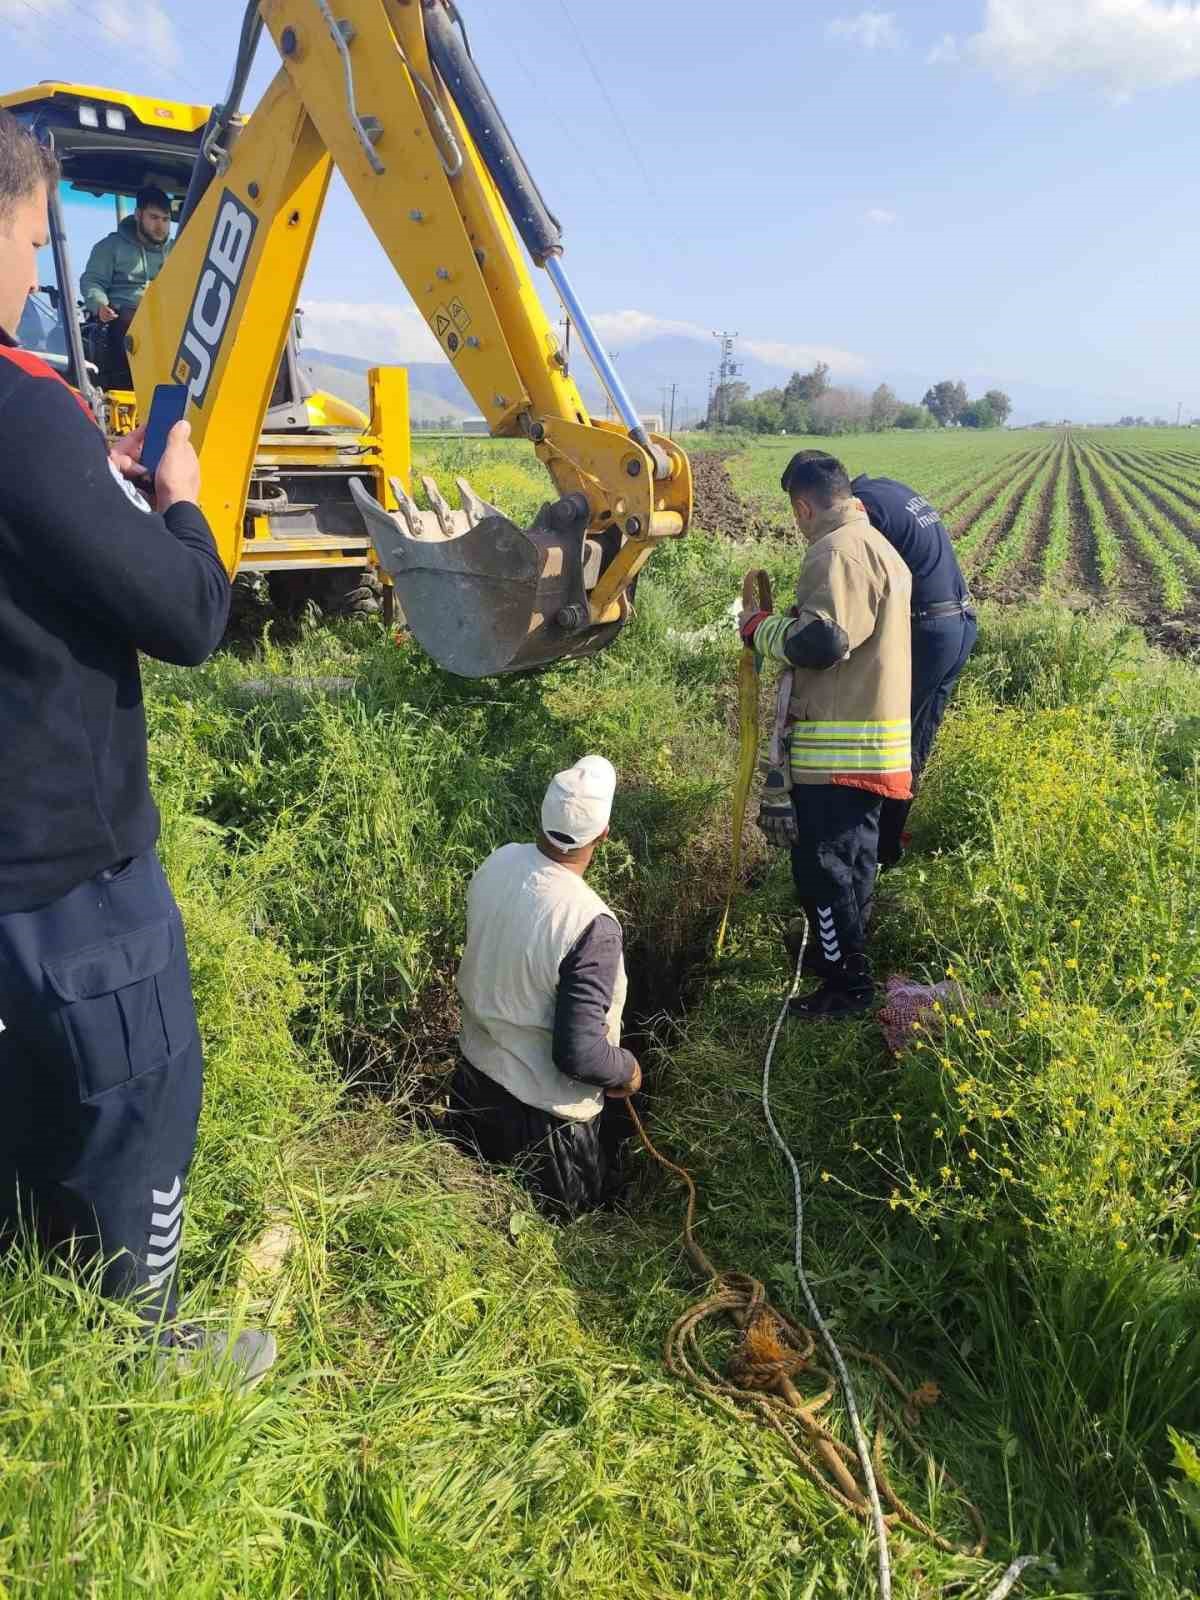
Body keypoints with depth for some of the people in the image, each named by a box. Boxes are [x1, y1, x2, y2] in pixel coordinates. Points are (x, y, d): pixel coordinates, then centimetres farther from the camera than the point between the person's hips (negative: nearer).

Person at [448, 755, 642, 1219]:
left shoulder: (497, 863, -14)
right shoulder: (590, 924, -35)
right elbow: (578, 1054, -31)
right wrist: (627, 1070, -11)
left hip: (477, 1075, 6)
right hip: (543, 1111, -6)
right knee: (561, 1223, 22)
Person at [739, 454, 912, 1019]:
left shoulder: (838, 550, -16)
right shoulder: (875, 544, 18)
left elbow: (820, 641, -24)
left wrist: (759, 628, -9)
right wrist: (781, 623, 21)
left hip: (838, 746, -11)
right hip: (870, 741, 11)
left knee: (823, 865, -2)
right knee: (847, 856, 22)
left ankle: (846, 984, 8)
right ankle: (839, 950, 38)